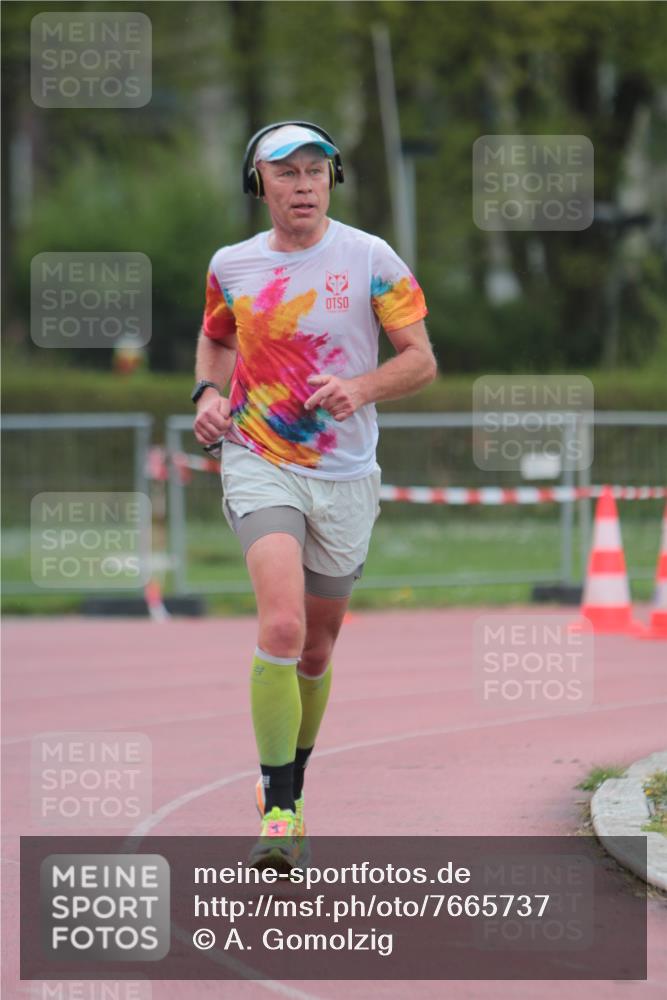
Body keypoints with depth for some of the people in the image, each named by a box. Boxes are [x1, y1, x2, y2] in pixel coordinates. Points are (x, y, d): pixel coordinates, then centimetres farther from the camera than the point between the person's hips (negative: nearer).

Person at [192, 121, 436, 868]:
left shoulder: (369, 259, -3)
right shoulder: (231, 266, 3)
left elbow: (421, 360, -2)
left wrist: (362, 389, -21)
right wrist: (209, 393, 3)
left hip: (345, 476, 1)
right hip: (259, 465, -1)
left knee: (316, 650, 12)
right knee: (282, 627, -23)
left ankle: (290, 779, 38)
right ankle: (278, 811, -19)